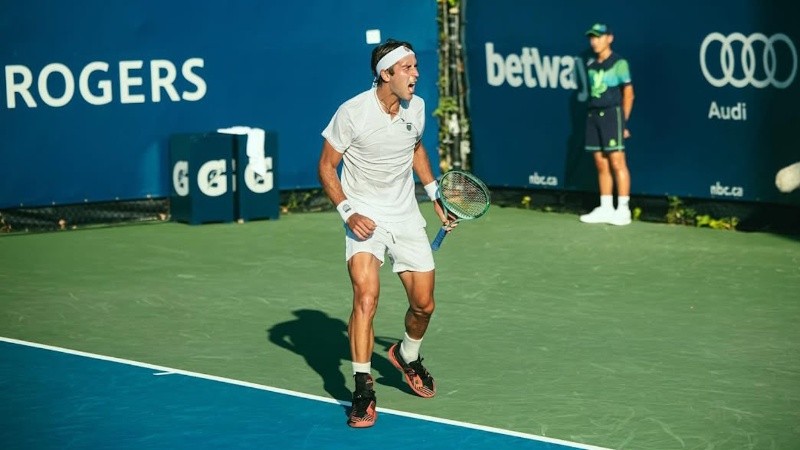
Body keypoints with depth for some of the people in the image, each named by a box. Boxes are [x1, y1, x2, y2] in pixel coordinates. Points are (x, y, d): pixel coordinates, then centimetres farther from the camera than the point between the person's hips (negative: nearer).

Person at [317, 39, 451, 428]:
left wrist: (435, 195, 15)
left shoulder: (416, 107, -1)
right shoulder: (352, 113, -17)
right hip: (365, 219, -5)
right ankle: (363, 389, -17)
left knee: (424, 304, 8)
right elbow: (326, 166, -8)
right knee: (366, 297, -23)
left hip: (407, 217, 5)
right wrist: (348, 211, -19)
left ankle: (408, 357, 40)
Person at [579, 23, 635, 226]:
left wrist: (623, 121, -4)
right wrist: (592, 113, 8)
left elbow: (628, 94, -3)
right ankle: (606, 208, 12)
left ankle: (623, 210, -6)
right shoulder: (591, 65, 14)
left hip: (612, 113, -6)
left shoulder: (618, 63, -3)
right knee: (601, 165, 7)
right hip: (593, 114, 6)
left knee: (617, 162, -8)